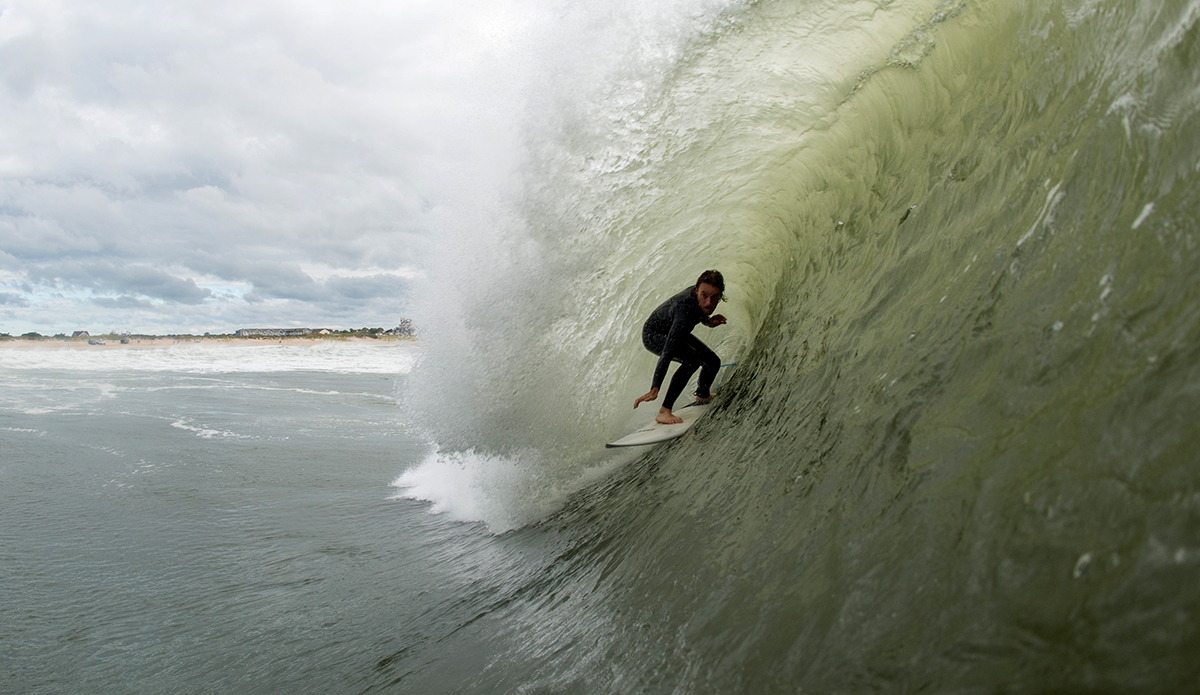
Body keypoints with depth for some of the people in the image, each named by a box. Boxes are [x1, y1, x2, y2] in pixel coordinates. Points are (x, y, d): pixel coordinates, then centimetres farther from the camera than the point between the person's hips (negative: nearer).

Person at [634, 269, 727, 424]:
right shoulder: (685, 308, -42)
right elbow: (668, 352, -47)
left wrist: (708, 321, -15)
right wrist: (654, 389, -53)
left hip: (675, 331, 8)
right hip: (653, 336, -8)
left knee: (713, 361, 11)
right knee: (693, 357, -31)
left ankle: (703, 395, 43)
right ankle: (664, 411, -28)